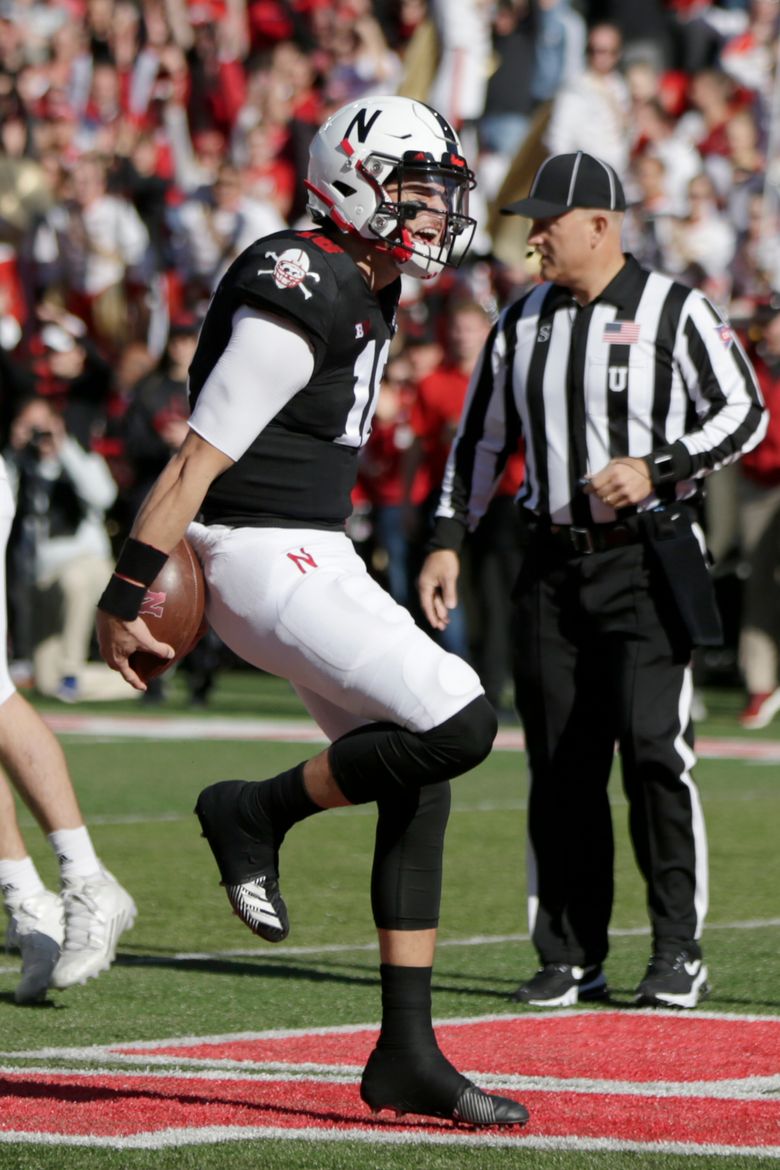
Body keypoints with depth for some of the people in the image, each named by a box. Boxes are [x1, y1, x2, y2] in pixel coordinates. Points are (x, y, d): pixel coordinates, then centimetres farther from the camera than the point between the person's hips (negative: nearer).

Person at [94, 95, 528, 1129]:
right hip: (269, 568, -10)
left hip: (318, 561, 10)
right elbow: (197, 462, -17)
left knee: (421, 786, 6)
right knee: (460, 725, -20)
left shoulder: (365, 298, 14)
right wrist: (124, 598, -15)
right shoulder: (303, 298, -17)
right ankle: (257, 813, 1)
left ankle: (408, 1055, 9)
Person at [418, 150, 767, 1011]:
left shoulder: (674, 312, -3)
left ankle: (678, 950, -2)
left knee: (653, 749, -12)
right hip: (552, 564, 5)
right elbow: (480, 437, 19)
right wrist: (448, 540, 12)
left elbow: (744, 412, -4)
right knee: (560, 765, 4)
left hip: (647, 561, -5)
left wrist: (655, 468, -17)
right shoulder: (522, 323, 12)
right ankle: (570, 957, 12)